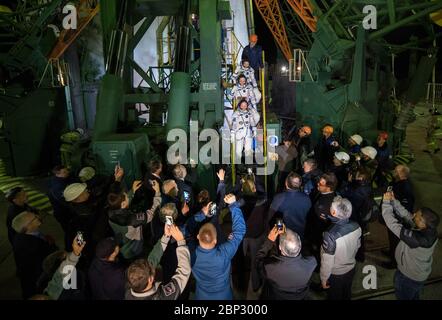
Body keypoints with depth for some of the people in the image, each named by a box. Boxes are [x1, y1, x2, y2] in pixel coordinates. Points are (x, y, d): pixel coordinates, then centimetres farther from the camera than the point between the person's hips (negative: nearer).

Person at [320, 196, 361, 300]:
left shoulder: (331, 235, -39)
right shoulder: (356, 227, -21)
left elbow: (327, 261, -27)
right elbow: (357, 246, -1)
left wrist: (323, 279, -9)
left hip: (335, 274, -4)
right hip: (351, 269, 5)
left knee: (335, 297, 23)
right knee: (347, 294, 30)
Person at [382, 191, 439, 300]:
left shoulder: (417, 238, -44)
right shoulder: (429, 230, -21)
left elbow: (394, 224, -41)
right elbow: (406, 215, -13)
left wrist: (386, 202, -34)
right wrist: (394, 201, -20)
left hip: (409, 277, -7)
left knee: (403, 296, 25)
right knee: (414, 296, 35)